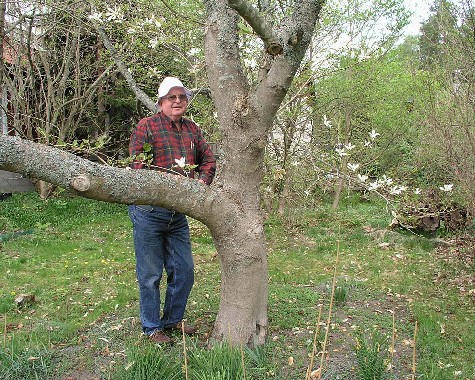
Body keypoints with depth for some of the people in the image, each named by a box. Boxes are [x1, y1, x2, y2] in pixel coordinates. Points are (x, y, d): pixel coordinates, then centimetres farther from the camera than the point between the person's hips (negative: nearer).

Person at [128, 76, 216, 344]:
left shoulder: (193, 129, 13)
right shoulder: (146, 126, -4)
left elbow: (209, 159, 16)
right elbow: (137, 163, -14)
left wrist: (202, 181, -3)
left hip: (179, 213, 6)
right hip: (149, 211, -6)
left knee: (184, 271, 14)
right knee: (151, 274, 5)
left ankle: (173, 319, 33)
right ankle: (152, 328, 21)